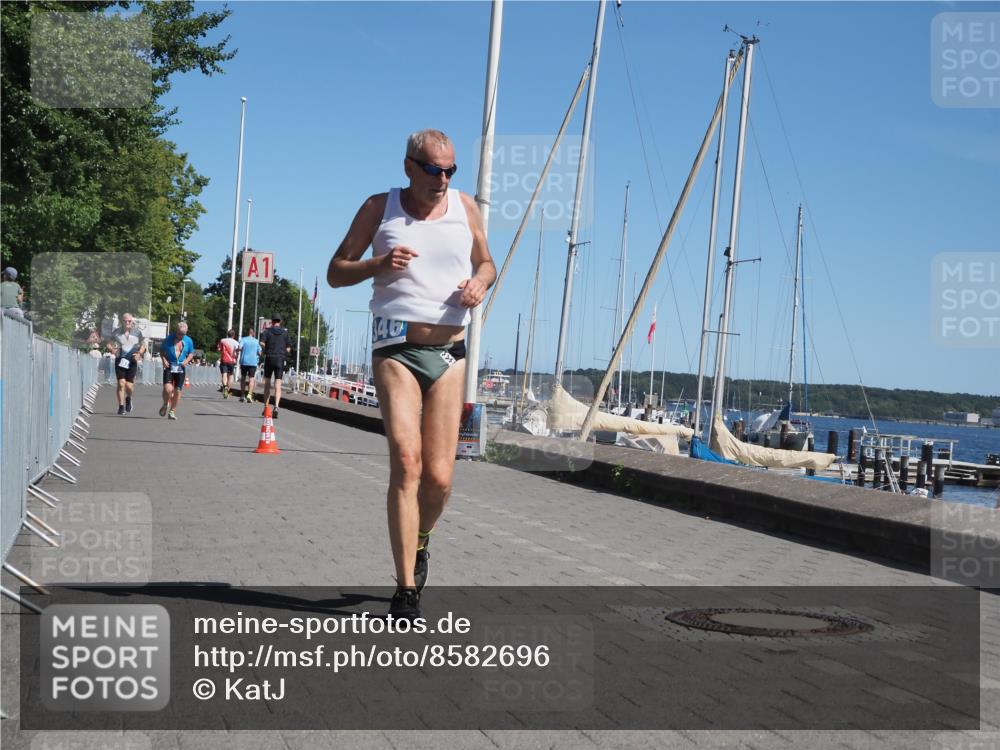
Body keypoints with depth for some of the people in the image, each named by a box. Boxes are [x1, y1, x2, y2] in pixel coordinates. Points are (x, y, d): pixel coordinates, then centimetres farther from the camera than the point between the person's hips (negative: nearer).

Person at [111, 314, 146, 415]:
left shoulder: (137, 332, 3)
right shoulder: (116, 332, 2)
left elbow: (143, 344, 14)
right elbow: (110, 343, 14)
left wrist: (139, 353, -4)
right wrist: (113, 349, -9)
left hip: (132, 361, 0)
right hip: (120, 360, 0)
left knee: (129, 385, -5)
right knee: (121, 383, -11)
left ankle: (128, 399, 30)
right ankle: (121, 407, -1)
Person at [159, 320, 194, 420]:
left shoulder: (188, 341, 3)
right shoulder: (169, 338, -3)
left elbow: (191, 353, 15)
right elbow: (161, 350, 8)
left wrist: (187, 361, -4)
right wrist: (163, 360, -8)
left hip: (181, 368, 3)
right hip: (169, 367, -2)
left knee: (177, 391, 3)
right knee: (168, 389, -17)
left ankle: (172, 411, 19)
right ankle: (165, 404, 14)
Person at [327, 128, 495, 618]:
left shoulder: (465, 207, 10)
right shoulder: (380, 208, 4)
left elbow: (486, 263, 24)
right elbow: (335, 273, 7)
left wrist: (480, 282, -1)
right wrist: (377, 266, -13)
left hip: (449, 353, 3)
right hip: (396, 348, -2)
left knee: (439, 478, -2)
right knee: (406, 462, -18)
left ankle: (420, 542, 32)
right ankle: (406, 590, -15)